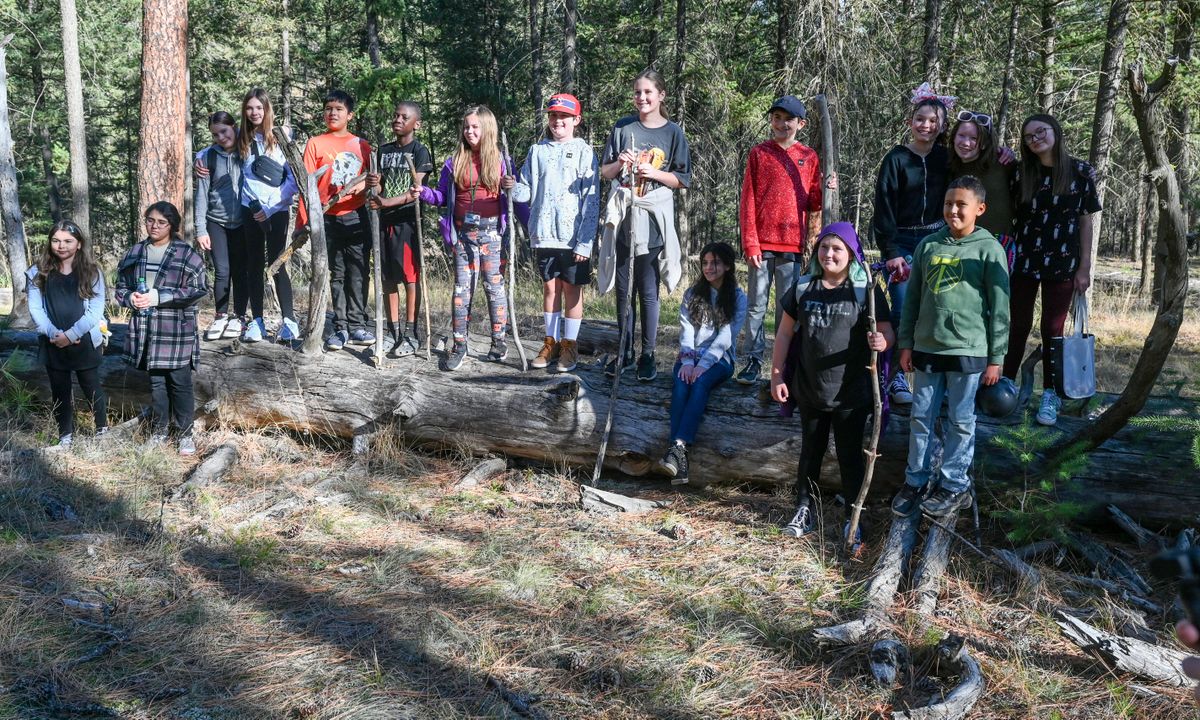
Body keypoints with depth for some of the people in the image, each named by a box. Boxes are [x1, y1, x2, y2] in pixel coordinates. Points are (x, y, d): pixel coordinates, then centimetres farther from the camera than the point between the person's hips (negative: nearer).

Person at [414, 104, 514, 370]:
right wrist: (423, 193, -6)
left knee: (494, 285, 1)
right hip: (463, 231, 2)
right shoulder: (454, 162, 8)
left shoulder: (500, 161, 3)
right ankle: (459, 344, 9)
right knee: (462, 287, 4)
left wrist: (512, 188, -18)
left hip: (491, 230, -2)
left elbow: (511, 198, 4)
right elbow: (443, 197, 12)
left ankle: (499, 341, 13)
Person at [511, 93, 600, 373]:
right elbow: (527, 192, 11)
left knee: (572, 288, 4)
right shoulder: (538, 151, 9)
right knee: (550, 287, 10)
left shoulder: (584, 152, -2)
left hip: (574, 237, -3)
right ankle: (551, 342, 19)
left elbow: (591, 200, -6)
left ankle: (570, 345, 12)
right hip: (544, 234, 3)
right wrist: (513, 188, -12)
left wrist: (585, 241, -12)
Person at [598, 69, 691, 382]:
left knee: (648, 290, -2)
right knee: (622, 288, 8)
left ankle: (647, 355, 7)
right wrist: (620, 164, -10)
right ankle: (625, 352, 18)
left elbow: (683, 179, 3)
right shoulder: (623, 127, 9)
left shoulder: (673, 133, 3)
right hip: (622, 214, 3)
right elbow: (605, 171, 11)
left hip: (652, 217, -3)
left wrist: (654, 173, -12)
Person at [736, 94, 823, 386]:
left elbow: (813, 203, 11)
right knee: (757, 304, 3)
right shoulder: (759, 153, 5)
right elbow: (748, 199, 1)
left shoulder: (809, 157, 8)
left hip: (792, 244, 1)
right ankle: (753, 360, 9)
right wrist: (750, 242, -6)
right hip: (762, 242, -1)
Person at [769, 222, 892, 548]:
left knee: (851, 455, 5)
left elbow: (887, 332, -7)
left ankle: (853, 518, 17)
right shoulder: (803, 288, 1)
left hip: (851, 393, -3)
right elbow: (785, 333, 6)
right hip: (810, 390, 3)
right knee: (810, 450, 17)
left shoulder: (866, 290, -7)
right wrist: (777, 374, 4)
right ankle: (804, 508, 31)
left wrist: (882, 341, -31)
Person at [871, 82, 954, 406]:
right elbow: (883, 206, -5)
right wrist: (890, 252, -10)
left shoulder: (945, 159, 8)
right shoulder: (896, 158, -2)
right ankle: (896, 376, -2)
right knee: (903, 310, -9)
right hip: (902, 243, -3)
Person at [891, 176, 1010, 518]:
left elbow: (999, 308, -4)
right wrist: (906, 343, 8)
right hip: (926, 348, 4)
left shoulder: (989, 250, -5)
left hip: (968, 350, -4)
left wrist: (995, 358, -5)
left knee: (961, 422, 6)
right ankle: (916, 481, 20)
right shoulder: (928, 245, 6)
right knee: (920, 419, 9)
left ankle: (955, 486, 17)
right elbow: (913, 297, 11)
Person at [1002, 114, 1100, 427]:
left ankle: (1050, 397, 14)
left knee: (1053, 330, 5)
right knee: (1018, 327, 5)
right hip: (1023, 260, 1)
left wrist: (1084, 267, -2)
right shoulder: (1021, 174, 4)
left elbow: (1086, 221, 1)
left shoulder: (1079, 171, 0)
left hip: (1061, 263, -1)